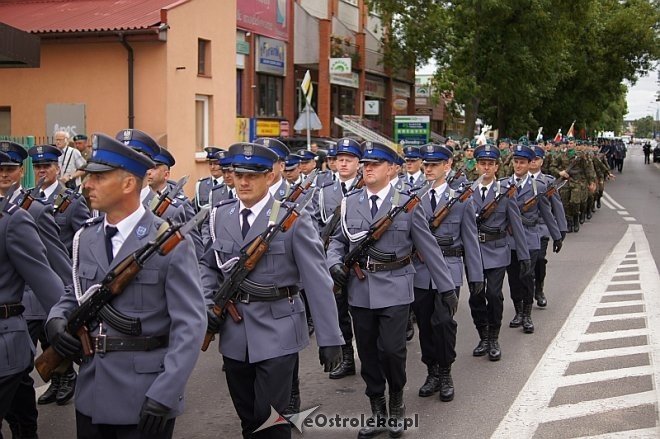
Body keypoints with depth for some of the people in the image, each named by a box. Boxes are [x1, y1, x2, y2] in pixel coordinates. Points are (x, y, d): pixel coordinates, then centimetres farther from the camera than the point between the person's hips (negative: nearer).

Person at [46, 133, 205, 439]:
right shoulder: (86, 238, 7)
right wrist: (55, 319, -2)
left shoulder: (171, 243, -11)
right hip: (91, 393, 6)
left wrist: (164, 395, -20)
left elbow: (190, 325, -14)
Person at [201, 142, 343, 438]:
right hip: (234, 333, 5)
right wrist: (207, 306, 0)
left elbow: (318, 281, -11)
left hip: (276, 332, -4)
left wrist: (330, 338, -12)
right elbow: (209, 264, 17)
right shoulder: (220, 215, 4)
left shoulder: (293, 219, -10)